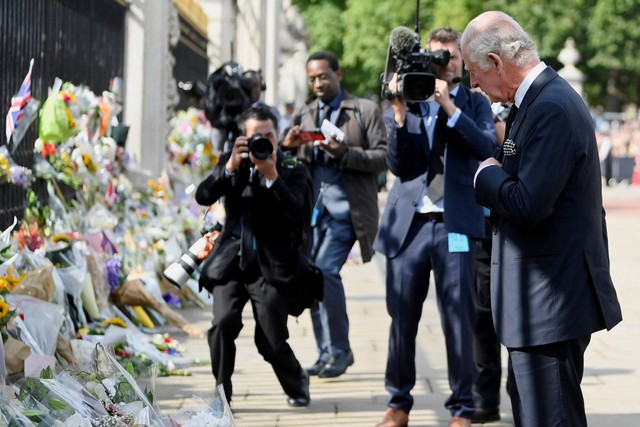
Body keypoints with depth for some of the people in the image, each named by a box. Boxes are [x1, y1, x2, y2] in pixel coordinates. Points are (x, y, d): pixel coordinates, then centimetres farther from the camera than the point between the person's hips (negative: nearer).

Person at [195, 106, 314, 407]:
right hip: (231, 261, 2)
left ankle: (297, 384, 27)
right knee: (223, 324, -17)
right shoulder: (231, 162, 9)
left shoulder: (293, 170, 2)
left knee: (270, 340, -3)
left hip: (271, 266, -2)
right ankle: (221, 393, 0)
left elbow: (296, 211, -14)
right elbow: (203, 196, -4)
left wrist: (272, 176, -22)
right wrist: (230, 167, -16)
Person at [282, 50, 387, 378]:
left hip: (346, 207, -5)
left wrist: (346, 153, -18)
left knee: (325, 269, -17)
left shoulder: (366, 111, 3)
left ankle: (339, 351, -5)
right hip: (312, 207, 5)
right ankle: (328, 352, 17)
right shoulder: (303, 115, 17)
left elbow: (383, 157, -4)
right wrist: (287, 146, -6)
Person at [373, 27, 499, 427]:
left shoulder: (475, 104, 7)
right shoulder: (407, 102, 8)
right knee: (402, 319, 6)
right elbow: (398, 165, 0)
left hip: (455, 225, -1)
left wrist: (449, 106, -17)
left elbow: (488, 147, -11)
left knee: (459, 320, 0)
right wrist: (400, 112, -12)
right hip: (409, 224, 1)